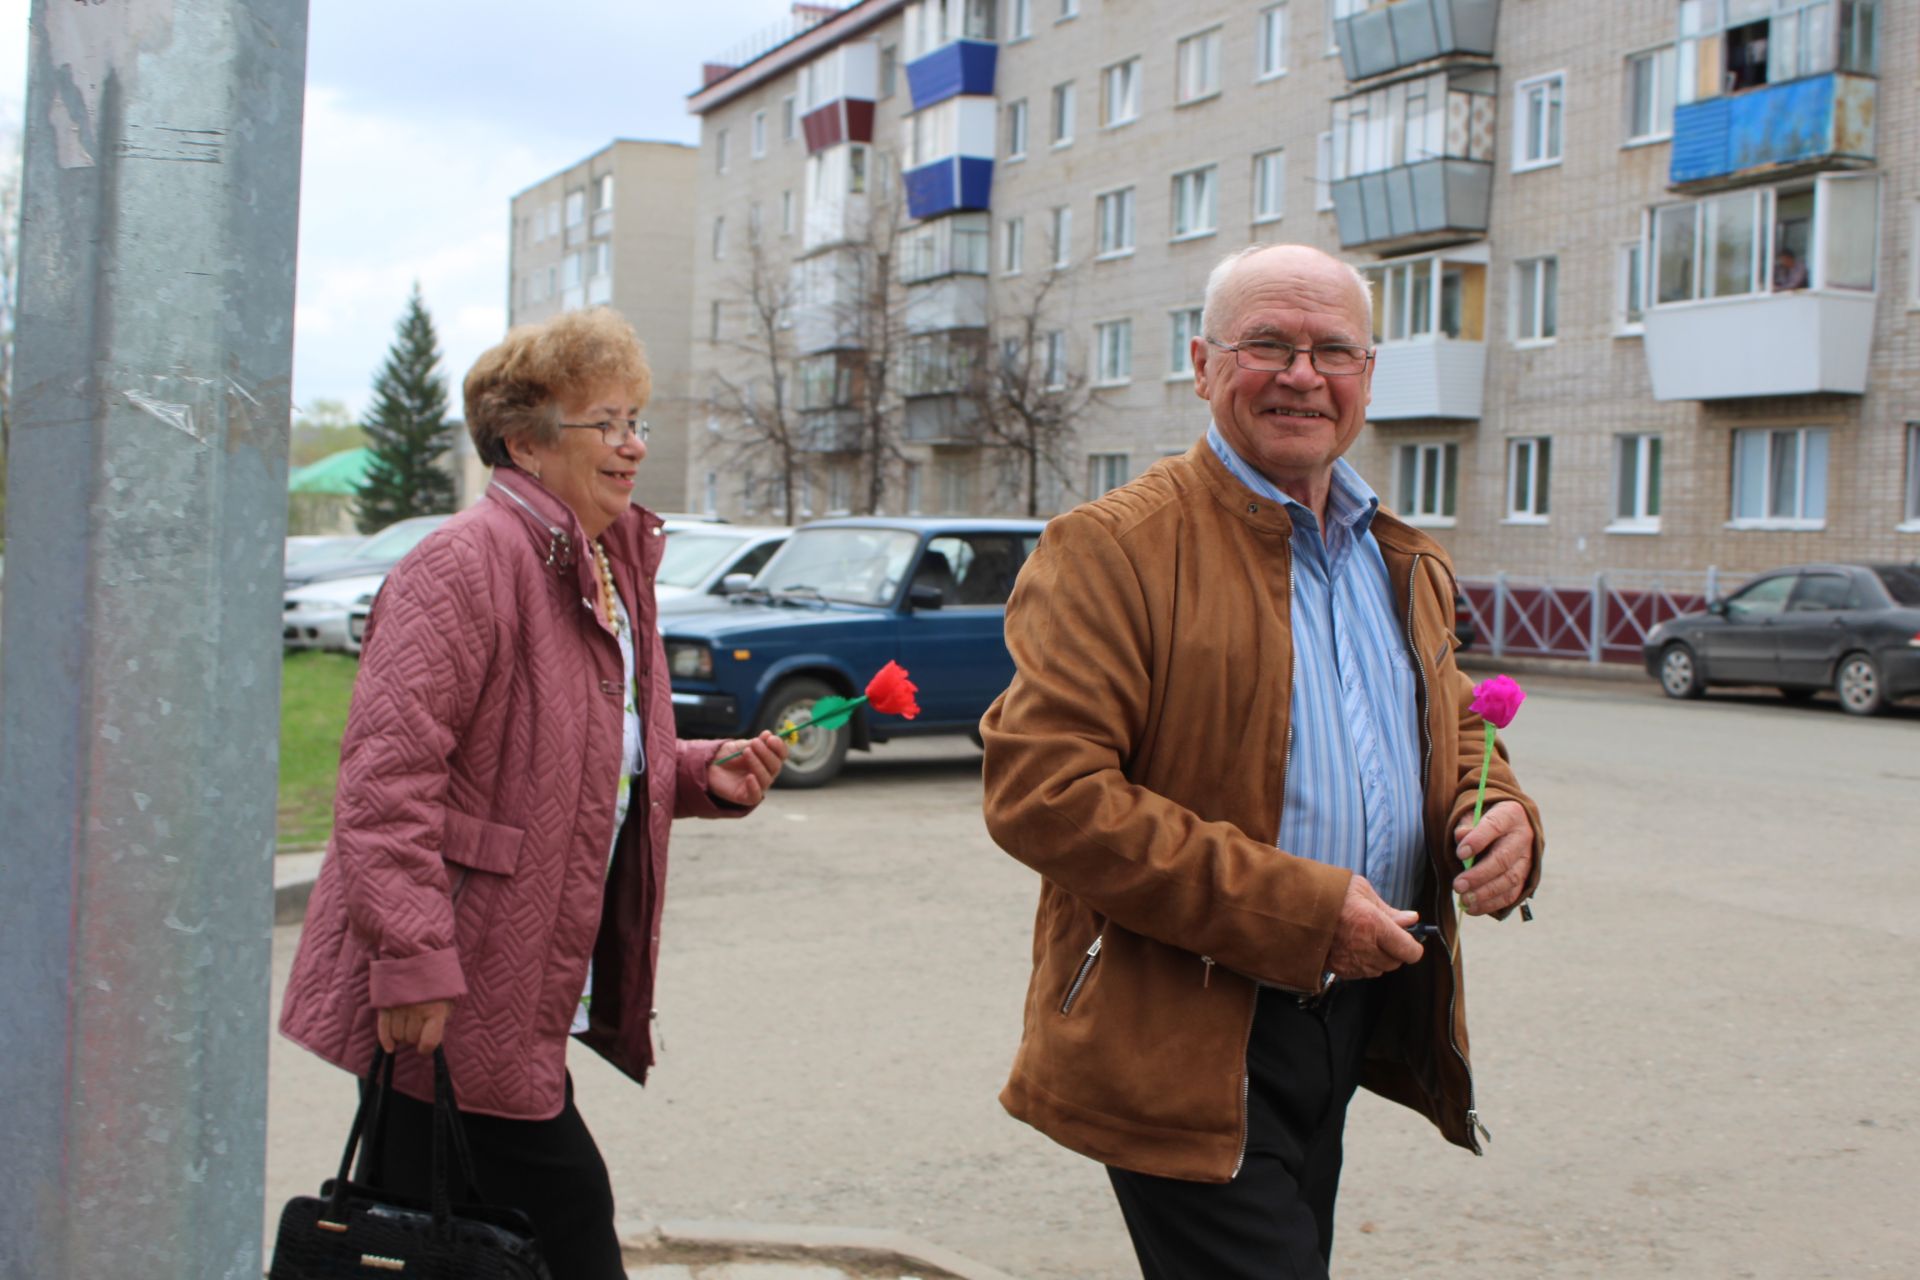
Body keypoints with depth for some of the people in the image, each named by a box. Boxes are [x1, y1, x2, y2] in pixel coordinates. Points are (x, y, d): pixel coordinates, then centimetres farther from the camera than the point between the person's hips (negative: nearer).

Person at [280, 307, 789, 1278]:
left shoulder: (611, 570, 16)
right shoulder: (467, 563, -15)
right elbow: (389, 769, -21)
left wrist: (704, 777, 9)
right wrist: (410, 962, -26)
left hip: (535, 996, 9)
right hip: (447, 1007, -9)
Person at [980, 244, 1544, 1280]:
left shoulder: (1407, 567, 14)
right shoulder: (1113, 547, -11)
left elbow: (1455, 736, 25)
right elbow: (1041, 790, -20)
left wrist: (1498, 814, -2)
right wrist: (1294, 907, -22)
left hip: (1350, 1020, 8)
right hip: (1185, 1043, -7)